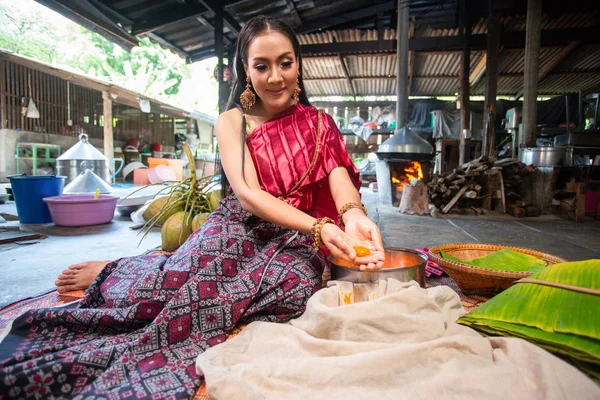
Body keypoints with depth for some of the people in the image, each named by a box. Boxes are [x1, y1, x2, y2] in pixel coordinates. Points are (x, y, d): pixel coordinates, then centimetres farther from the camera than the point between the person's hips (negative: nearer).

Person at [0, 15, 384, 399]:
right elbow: (246, 193, -13)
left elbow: (339, 177, -8)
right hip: (238, 230, -1)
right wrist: (319, 227, -28)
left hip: (298, 239, 2)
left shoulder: (318, 123, 7)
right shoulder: (233, 121, 1)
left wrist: (354, 216, -34)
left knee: (292, 280, -34)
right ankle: (112, 273, 1)